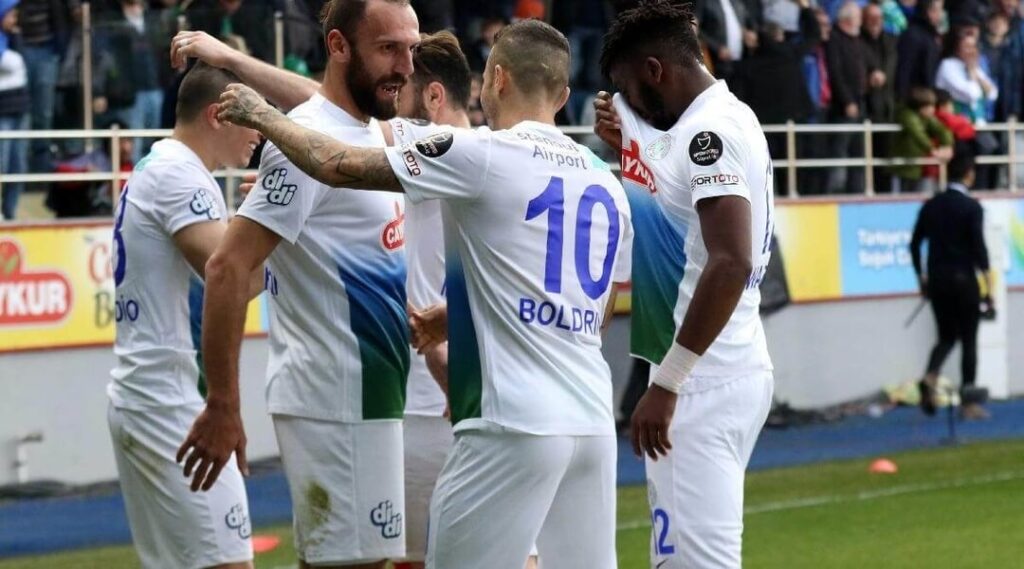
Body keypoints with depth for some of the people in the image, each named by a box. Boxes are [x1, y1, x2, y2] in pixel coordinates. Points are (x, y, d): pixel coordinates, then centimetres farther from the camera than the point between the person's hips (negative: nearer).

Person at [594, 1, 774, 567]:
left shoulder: (713, 131, -15)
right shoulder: (726, 121, 16)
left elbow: (730, 264, -25)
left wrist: (667, 381, -25)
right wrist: (631, 148, 20)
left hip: (706, 378, -11)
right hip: (733, 370, 11)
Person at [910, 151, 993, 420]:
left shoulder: (931, 205, 6)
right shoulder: (971, 207, -9)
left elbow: (915, 244, 7)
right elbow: (979, 247, -14)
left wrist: (922, 277, 18)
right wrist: (988, 286, -11)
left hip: (937, 280, 4)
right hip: (963, 279, -4)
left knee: (947, 336, 15)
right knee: (968, 340, 5)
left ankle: (930, 378, -13)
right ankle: (968, 403, 6)